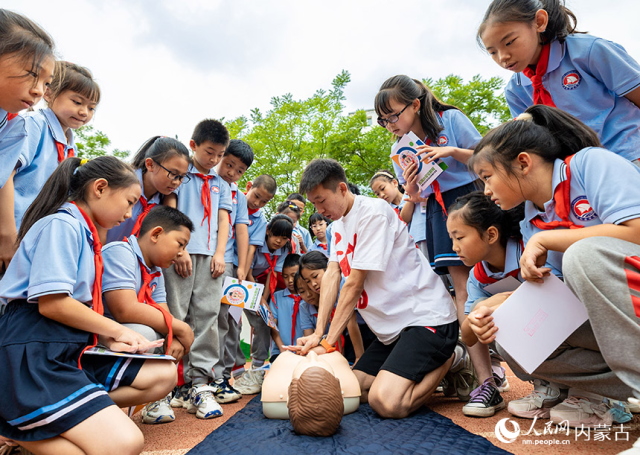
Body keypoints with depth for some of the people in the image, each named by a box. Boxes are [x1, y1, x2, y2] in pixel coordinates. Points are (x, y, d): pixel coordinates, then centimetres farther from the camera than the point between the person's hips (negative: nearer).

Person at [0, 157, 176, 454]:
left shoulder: (84, 233, 18)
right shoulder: (62, 225, -10)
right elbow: (52, 303, -18)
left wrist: (110, 339, 2)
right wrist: (117, 331, -7)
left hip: (72, 350, 10)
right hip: (34, 355, -10)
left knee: (164, 375, 1)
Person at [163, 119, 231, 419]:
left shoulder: (221, 185, 22)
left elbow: (223, 220, 16)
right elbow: (170, 210, 0)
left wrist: (219, 254, 1)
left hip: (210, 257, 4)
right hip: (181, 253, -3)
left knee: (207, 316, -1)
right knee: (173, 316, -3)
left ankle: (199, 382, 3)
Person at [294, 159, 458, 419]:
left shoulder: (374, 212, -17)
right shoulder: (339, 224, 12)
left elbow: (354, 284, -19)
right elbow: (331, 276, 2)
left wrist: (328, 343, -15)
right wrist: (318, 333, -8)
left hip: (427, 317, -9)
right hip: (393, 326, 9)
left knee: (385, 402, -23)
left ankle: (448, 362, 2)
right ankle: (429, 368, 17)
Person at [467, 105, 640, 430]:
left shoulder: (592, 163, -11)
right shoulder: (531, 223, 7)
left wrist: (545, 239, -19)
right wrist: (500, 313, -12)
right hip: (607, 316, 7)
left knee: (586, 253, -32)